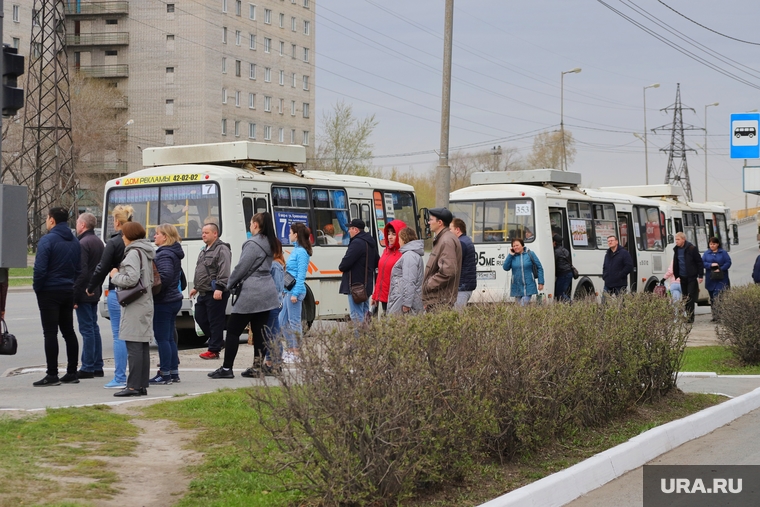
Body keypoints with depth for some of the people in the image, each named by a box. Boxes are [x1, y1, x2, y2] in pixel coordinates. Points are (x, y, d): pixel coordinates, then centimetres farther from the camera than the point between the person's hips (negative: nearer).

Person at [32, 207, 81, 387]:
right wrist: (71, 284, 15)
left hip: (49, 292, -7)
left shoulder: (47, 240, -14)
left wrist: (37, 287, -5)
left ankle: (52, 375, -7)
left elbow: (40, 269, -18)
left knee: (50, 333, -5)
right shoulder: (75, 242, 9)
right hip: (68, 292, 7)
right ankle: (72, 372, 14)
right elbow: (79, 269, 11)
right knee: (68, 332, 13)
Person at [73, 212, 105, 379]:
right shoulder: (99, 242, 14)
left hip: (84, 293, -9)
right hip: (95, 292, 9)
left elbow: (81, 272, -21)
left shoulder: (83, 244, -16)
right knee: (93, 328, 13)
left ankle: (87, 368, -4)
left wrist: (74, 296, -19)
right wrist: (97, 287, 19)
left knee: (87, 329, -6)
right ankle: (97, 367, 17)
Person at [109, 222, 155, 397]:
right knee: (143, 346, 10)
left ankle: (133, 386, -9)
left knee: (134, 347, -9)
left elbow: (131, 279, -22)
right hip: (146, 304, 10)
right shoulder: (147, 252, 17)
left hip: (134, 306, -10)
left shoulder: (134, 253, -12)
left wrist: (115, 275, -4)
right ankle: (143, 385, 13)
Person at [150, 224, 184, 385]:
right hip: (174, 299, 10)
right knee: (169, 338, 15)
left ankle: (165, 374, -1)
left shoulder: (164, 255, -16)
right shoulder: (174, 253, 14)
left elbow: (166, 275, -29)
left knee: (162, 338, -4)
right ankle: (173, 372, 19)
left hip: (163, 302, -10)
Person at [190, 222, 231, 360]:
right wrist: (196, 287, 28)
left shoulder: (222, 250, -11)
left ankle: (214, 350, 0)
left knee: (215, 321, -5)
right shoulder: (204, 251, 21)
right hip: (203, 292, 10)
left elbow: (224, 271, -20)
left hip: (215, 293, -10)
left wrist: (219, 288, -25)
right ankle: (216, 341, 27)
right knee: (200, 317, 13)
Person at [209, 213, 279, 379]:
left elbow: (241, 268, -14)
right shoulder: (269, 244, 13)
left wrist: (230, 283, 3)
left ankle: (227, 368, -2)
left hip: (252, 294, -9)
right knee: (259, 331, 8)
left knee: (233, 330, -2)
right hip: (267, 292, 9)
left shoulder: (253, 244, -14)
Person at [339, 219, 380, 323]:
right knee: (364, 313, 16)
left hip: (356, 284, -10)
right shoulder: (371, 242, 15)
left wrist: (341, 267, 0)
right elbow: (377, 262, 23)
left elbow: (346, 262, -21)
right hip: (367, 284, 10)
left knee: (356, 316, -10)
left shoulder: (357, 243, -17)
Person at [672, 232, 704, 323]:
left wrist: (700, 276, -10)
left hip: (692, 277, -6)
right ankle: (688, 315, 14)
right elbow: (675, 264, 16)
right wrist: (676, 276, 12)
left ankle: (690, 317, -10)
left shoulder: (692, 249, -9)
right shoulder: (676, 250, 9)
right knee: (685, 298, 8)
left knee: (690, 298, -9)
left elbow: (699, 262, -7)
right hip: (682, 278, 6)